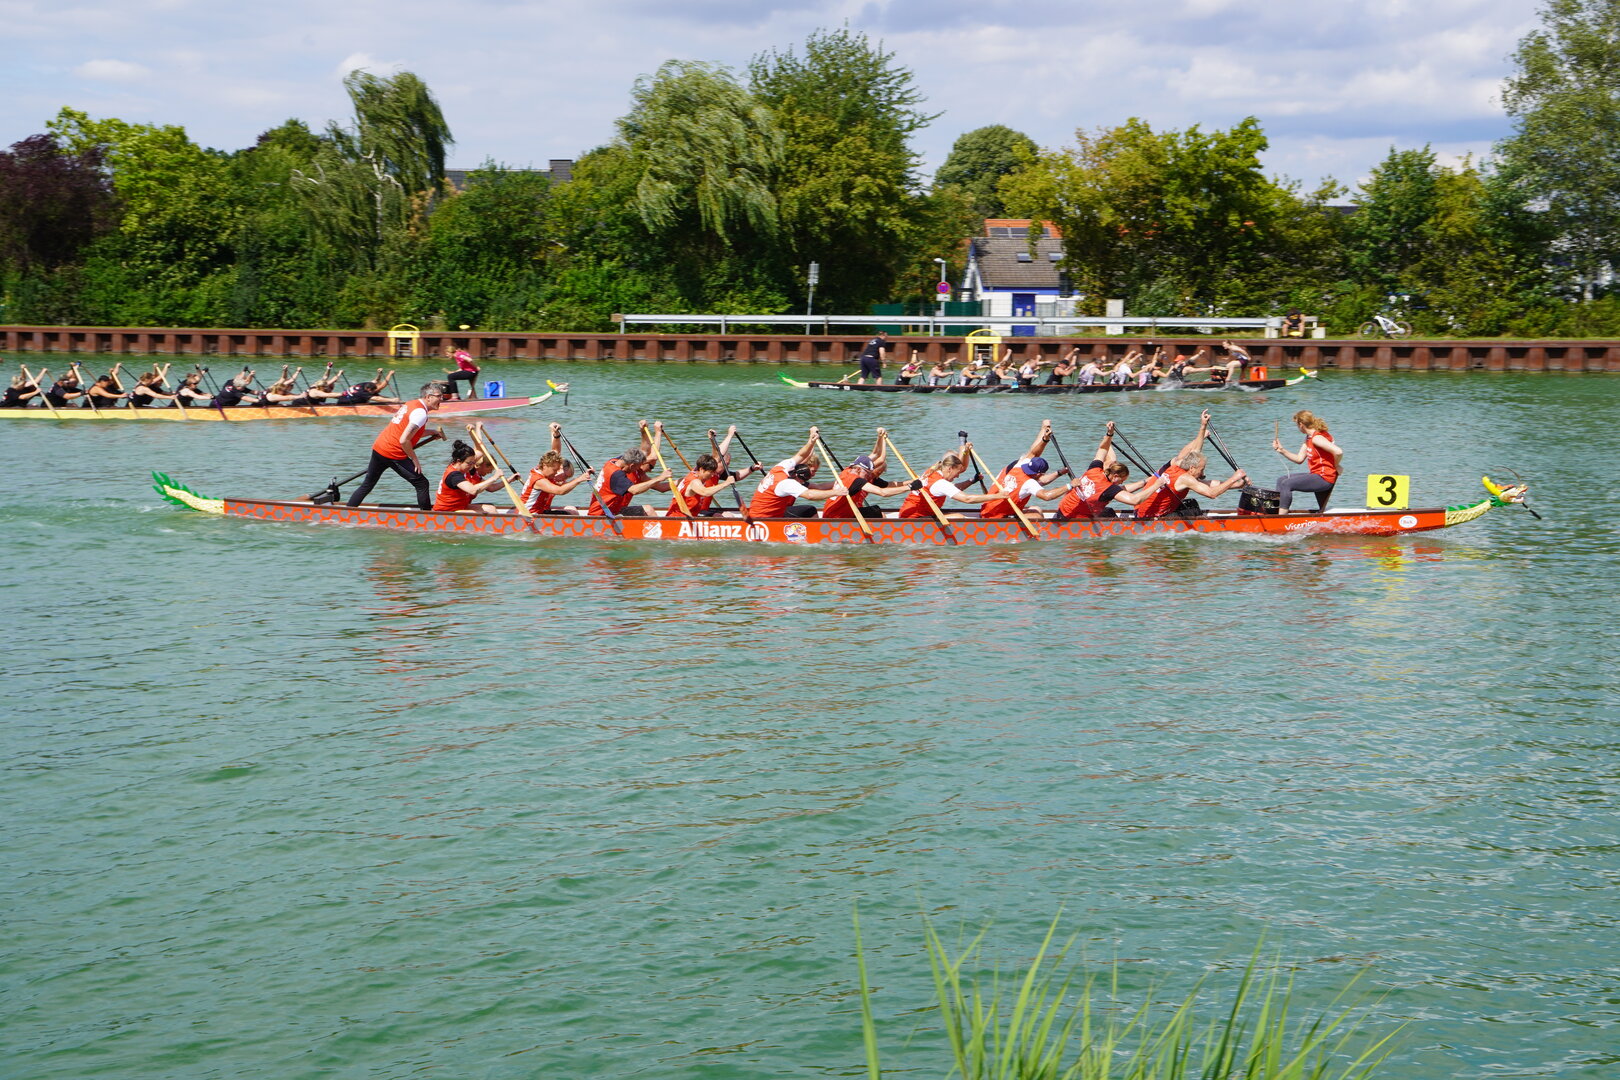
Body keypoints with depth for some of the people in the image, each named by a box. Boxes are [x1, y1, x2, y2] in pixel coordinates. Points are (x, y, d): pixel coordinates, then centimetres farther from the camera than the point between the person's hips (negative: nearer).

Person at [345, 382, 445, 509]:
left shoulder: (411, 403, 15)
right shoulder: (421, 413, -14)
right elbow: (404, 440, -20)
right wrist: (415, 460, -10)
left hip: (378, 447, 9)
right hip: (394, 454, -9)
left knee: (366, 486, 16)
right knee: (422, 484, 1)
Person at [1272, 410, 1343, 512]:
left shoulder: (1317, 438, -20)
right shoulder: (1309, 438, 14)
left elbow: (1338, 452, -31)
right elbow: (1299, 459, 14)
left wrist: (1336, 466, -15)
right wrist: (1282, 450, 5)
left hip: (1324, 478, -11)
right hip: (1316, 475, 11)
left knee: (1286, 484, -21)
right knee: (1281, 480, 15)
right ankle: (1275, 511, 14)